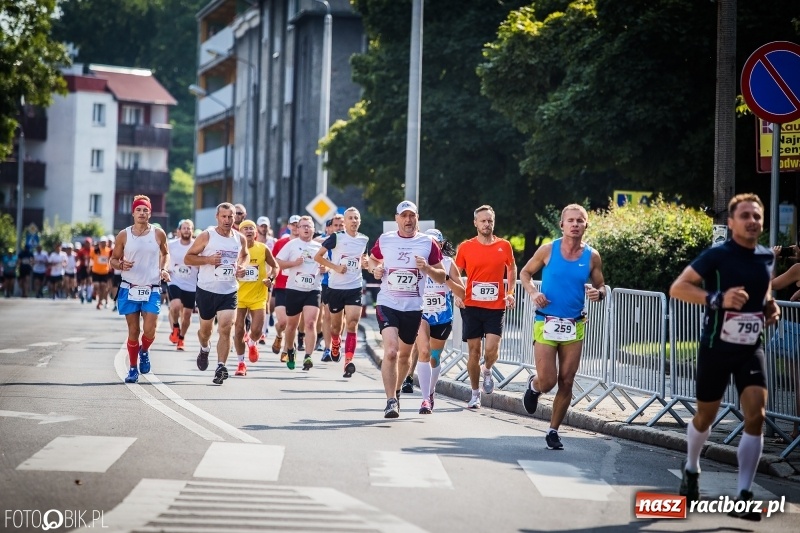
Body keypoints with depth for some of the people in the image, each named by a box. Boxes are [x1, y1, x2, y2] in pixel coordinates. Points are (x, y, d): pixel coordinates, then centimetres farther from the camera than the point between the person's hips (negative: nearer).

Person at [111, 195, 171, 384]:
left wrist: (164, 269, 0)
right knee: (133, 331, 4)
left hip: (152, 290, 0)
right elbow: (113, 260, 7)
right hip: (130, 289, 0)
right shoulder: (124, 235, 0)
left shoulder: (158, 234, 1)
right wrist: (121, 265, -16)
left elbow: (165, 254, 18)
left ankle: (144, 351, 21)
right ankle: (133, 368, 18)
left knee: (149, 330, -12)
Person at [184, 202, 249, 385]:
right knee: (205, 329, 14)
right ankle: (204, 349, 47)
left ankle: (221, 367, -11)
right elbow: (188, 258, -5)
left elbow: (245, 255, 25)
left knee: (225, 329, -14)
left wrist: (242, 266, 3)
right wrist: (208, 259, -20)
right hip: (207, 290, -1)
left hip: (229, 291, 1)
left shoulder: (240, 238, 4)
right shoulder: (206, 236, -7)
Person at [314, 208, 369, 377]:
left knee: (352, 325, -13)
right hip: (335, 287, -1)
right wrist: (335, 267, -15)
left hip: (355, 288, 1)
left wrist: (365, 263, -1)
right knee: (336, 324, 13)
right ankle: (335, 346, 46)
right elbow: (317, 256, -5)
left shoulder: (364, 240, 6)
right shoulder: (336, 238, -6)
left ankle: (348, 361, -18)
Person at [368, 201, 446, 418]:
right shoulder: (384, 240, 2)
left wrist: (427, 268, -16)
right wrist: (375, 269, -2)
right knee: (391, 351, -19)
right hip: (387, 304, -2)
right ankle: (391, 401, -17)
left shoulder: (428, 243, 0)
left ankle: (396, 390, 41)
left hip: (413, 307, 2)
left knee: (405, 354, 16)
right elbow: (373, 259, 21)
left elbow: (441, 277, 3)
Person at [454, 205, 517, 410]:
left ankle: (487, 371, 22)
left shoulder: (504, 246, 3)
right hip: (471, 306, 0)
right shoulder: (466, 247, 0)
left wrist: (510, 293, 6)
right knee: (474, 351, 3)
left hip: (496, 307, 0)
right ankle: (475, 394, 17)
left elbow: (512, 269, 18)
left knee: (492, 350, -12)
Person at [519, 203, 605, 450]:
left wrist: (599, 293, -13)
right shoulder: (548, 250, -4)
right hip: (546, 323, -2)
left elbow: (601, 286, 11)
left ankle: (553, 431, 19)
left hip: (574, 327, 2)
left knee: (566, 383, 4)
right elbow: (525, 272, 8)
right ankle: (533, 386, 30)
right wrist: (533, 292, -11)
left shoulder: (592, 256, 1)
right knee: (547, 381, -7)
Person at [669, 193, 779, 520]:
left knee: (756, 415, -13)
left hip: (751, 349, 3)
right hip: (716, 347, -3)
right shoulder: (717, 256, -13)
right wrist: (717, 298, -32)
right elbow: (677, 288, -19)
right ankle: (691, 470, 41)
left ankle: (743, 495, -9)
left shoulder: (767, 257, 4)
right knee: (705, 416, 12)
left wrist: (771, 308, 2)